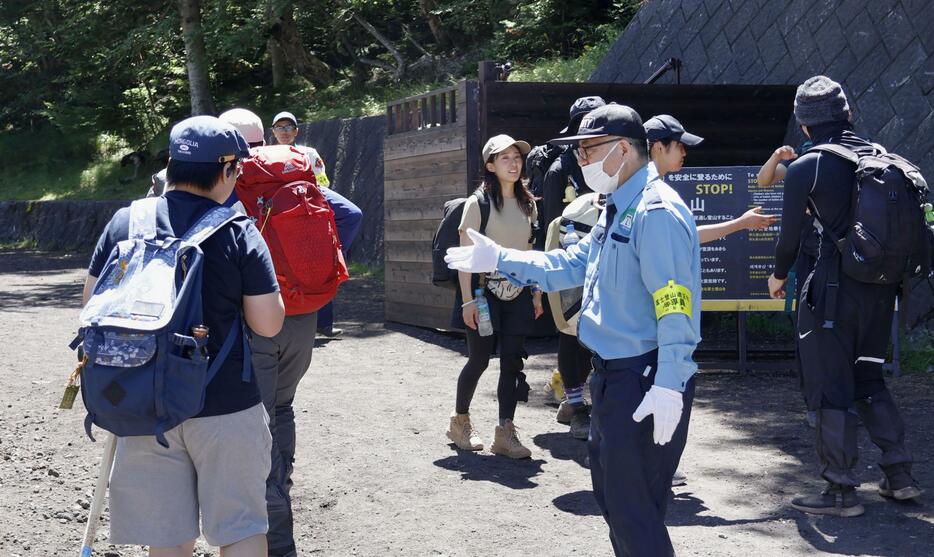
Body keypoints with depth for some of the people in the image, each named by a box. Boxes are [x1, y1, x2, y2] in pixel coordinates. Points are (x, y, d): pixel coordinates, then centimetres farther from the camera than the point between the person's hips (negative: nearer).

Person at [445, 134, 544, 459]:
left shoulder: (527, 204, 9)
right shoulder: (478, 203, -8)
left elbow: (531, 252, 13)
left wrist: (536, 293, 10)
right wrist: (467, 300, -15)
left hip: (518, 292, 5)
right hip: (485, 290, -5)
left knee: (512, 361, 0)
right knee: (479, 359, 2)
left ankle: (505, 433, 3)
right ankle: (460, 420, 23)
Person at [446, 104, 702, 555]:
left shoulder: (656, 212, -19)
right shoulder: (618, 209, 15)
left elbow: (674, 306, -25)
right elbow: (571, 264, 23)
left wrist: (669, 386, -29)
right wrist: (498, 259, 19)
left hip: (645, 382, -11)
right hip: (614, 374, 11)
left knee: (633, 506, -6)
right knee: (610, 491, 20)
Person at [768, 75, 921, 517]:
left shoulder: (806, 167, -8)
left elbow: (790, 234, -5)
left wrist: (779, 275, 12)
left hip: (834, 288, -6)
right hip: (882, 286, 6)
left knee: (830, 387, 3)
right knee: (868, 378, 21)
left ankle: (841, 492, 5)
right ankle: (899, 474, 20)